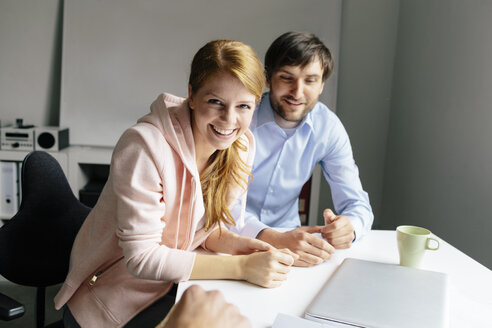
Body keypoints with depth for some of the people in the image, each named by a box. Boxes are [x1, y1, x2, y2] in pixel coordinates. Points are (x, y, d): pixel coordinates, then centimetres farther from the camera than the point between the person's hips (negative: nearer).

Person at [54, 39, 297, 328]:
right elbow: (141, 257, -25)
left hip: (173, 281, 6)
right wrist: (241, 266, -29)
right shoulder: (145, 146, -27)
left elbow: (205, 222, 3)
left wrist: (231, 242, -19)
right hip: (117, 300, -5)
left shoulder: (242, 145, -8)